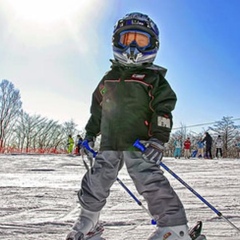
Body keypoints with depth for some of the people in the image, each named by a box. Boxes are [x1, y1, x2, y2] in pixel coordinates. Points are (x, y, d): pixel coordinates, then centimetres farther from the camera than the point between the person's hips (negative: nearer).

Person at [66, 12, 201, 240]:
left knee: (152, 183, -14)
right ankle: (87, 220, 30)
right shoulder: (109, 78, 17)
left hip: (139, 144, -5)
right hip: (109, 144, 5)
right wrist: (90, 134, 23)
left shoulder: (154, 78, 2)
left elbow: (164, 110, -6)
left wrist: (158, 138, -17)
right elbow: (97, 108, 25)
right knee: (96, 182, 9)